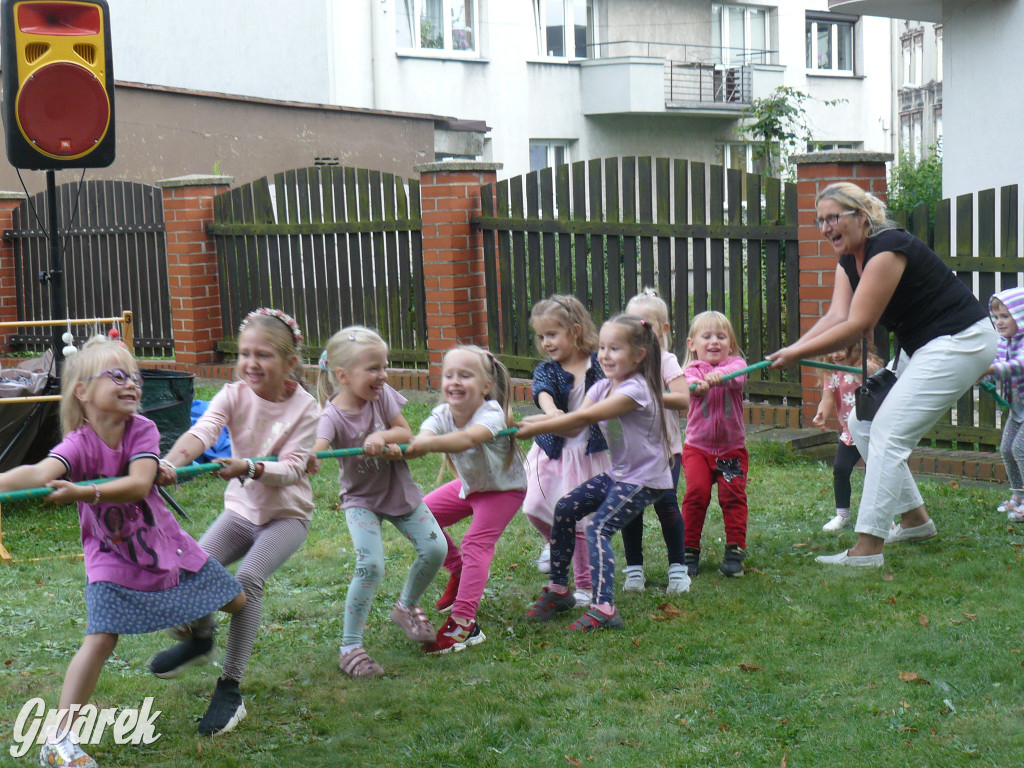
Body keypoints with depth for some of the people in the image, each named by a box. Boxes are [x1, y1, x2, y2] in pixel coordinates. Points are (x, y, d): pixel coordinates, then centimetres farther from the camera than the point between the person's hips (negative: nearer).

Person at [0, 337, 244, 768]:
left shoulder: (142, 430, -15)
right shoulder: (79, 445, -22)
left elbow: (138, 484, -31)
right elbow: (40, 473, -43)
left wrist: (83, 492, -47)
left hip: (165, 545, 4)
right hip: (112, 559, -4)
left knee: (238, 602, 11)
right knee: (100, 639, -20)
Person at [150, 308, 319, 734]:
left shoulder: (304, 407, -15)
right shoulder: (233, 396, -10)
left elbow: (291, 468, -23)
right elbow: (201, 433, -29)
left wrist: (250, 468, -43)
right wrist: (169, 463, -50)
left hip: (287, 514, -3)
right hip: (241, 509, 3)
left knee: (249, 578, -26)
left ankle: (230, 690, -17)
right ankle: (199, 639, 21)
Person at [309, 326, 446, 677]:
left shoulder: (382, 395, -12)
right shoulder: (333, 416, -25)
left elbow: (406, 433, -7)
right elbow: (316, 448, -44)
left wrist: (382, 437, -29)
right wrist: (306, 459, -68)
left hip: (400, 490, 5)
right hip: (361, 499, -5)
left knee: (435, 548, -4)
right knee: (370, 565, -21)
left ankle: (406, 607, 26)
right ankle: (349, 648, -7)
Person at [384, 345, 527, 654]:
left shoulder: (491, 413, -35)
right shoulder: (442, 415, -19)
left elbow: (468, 438, -57)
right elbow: (421, 439, -39)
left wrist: (428, 444, -73)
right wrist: (399, 449, -63)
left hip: (504, 488, -7)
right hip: (468, 484, 7)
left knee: (476, 542, -21)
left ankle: (463, 623, -23)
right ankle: (460, 573, 25)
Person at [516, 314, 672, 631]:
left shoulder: (635, 389, -22)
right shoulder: (603, 387, 5)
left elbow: (584, 418, -28)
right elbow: (574, 422, -9)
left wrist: (536, 428, -28)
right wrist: (530, 421, -25)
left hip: (644, 479, -9)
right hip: (617, 473, 9)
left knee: (598, 528, -21)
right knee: (565, 509, 4)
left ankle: (604, 610, -23)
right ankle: (558, 590, 14)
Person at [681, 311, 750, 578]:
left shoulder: (735, 363, -1)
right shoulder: (693, 369, -2)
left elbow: (737, 375, -26)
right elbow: (687, 381, -26)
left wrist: (717, 375, -49)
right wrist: (697, 384, -52)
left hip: (732, 448, 1)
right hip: (697, 448, -1)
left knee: (733, 495, -9)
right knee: (696, 492, -13)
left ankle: (735, 550, 3)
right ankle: (689, 551, 0)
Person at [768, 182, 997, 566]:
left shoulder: (887, 250, -23)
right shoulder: (848, 259, 7)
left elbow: (857, 326, -26)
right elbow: (836, 316, -5)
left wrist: (796, 354, -24)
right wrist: (791, 349, -21)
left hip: (959, 343, -10)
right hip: (921, 347, 10)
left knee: (889, 433, -17)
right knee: (862, 426, 10)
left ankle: (867, 548, -18)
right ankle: (914, 519, 23)